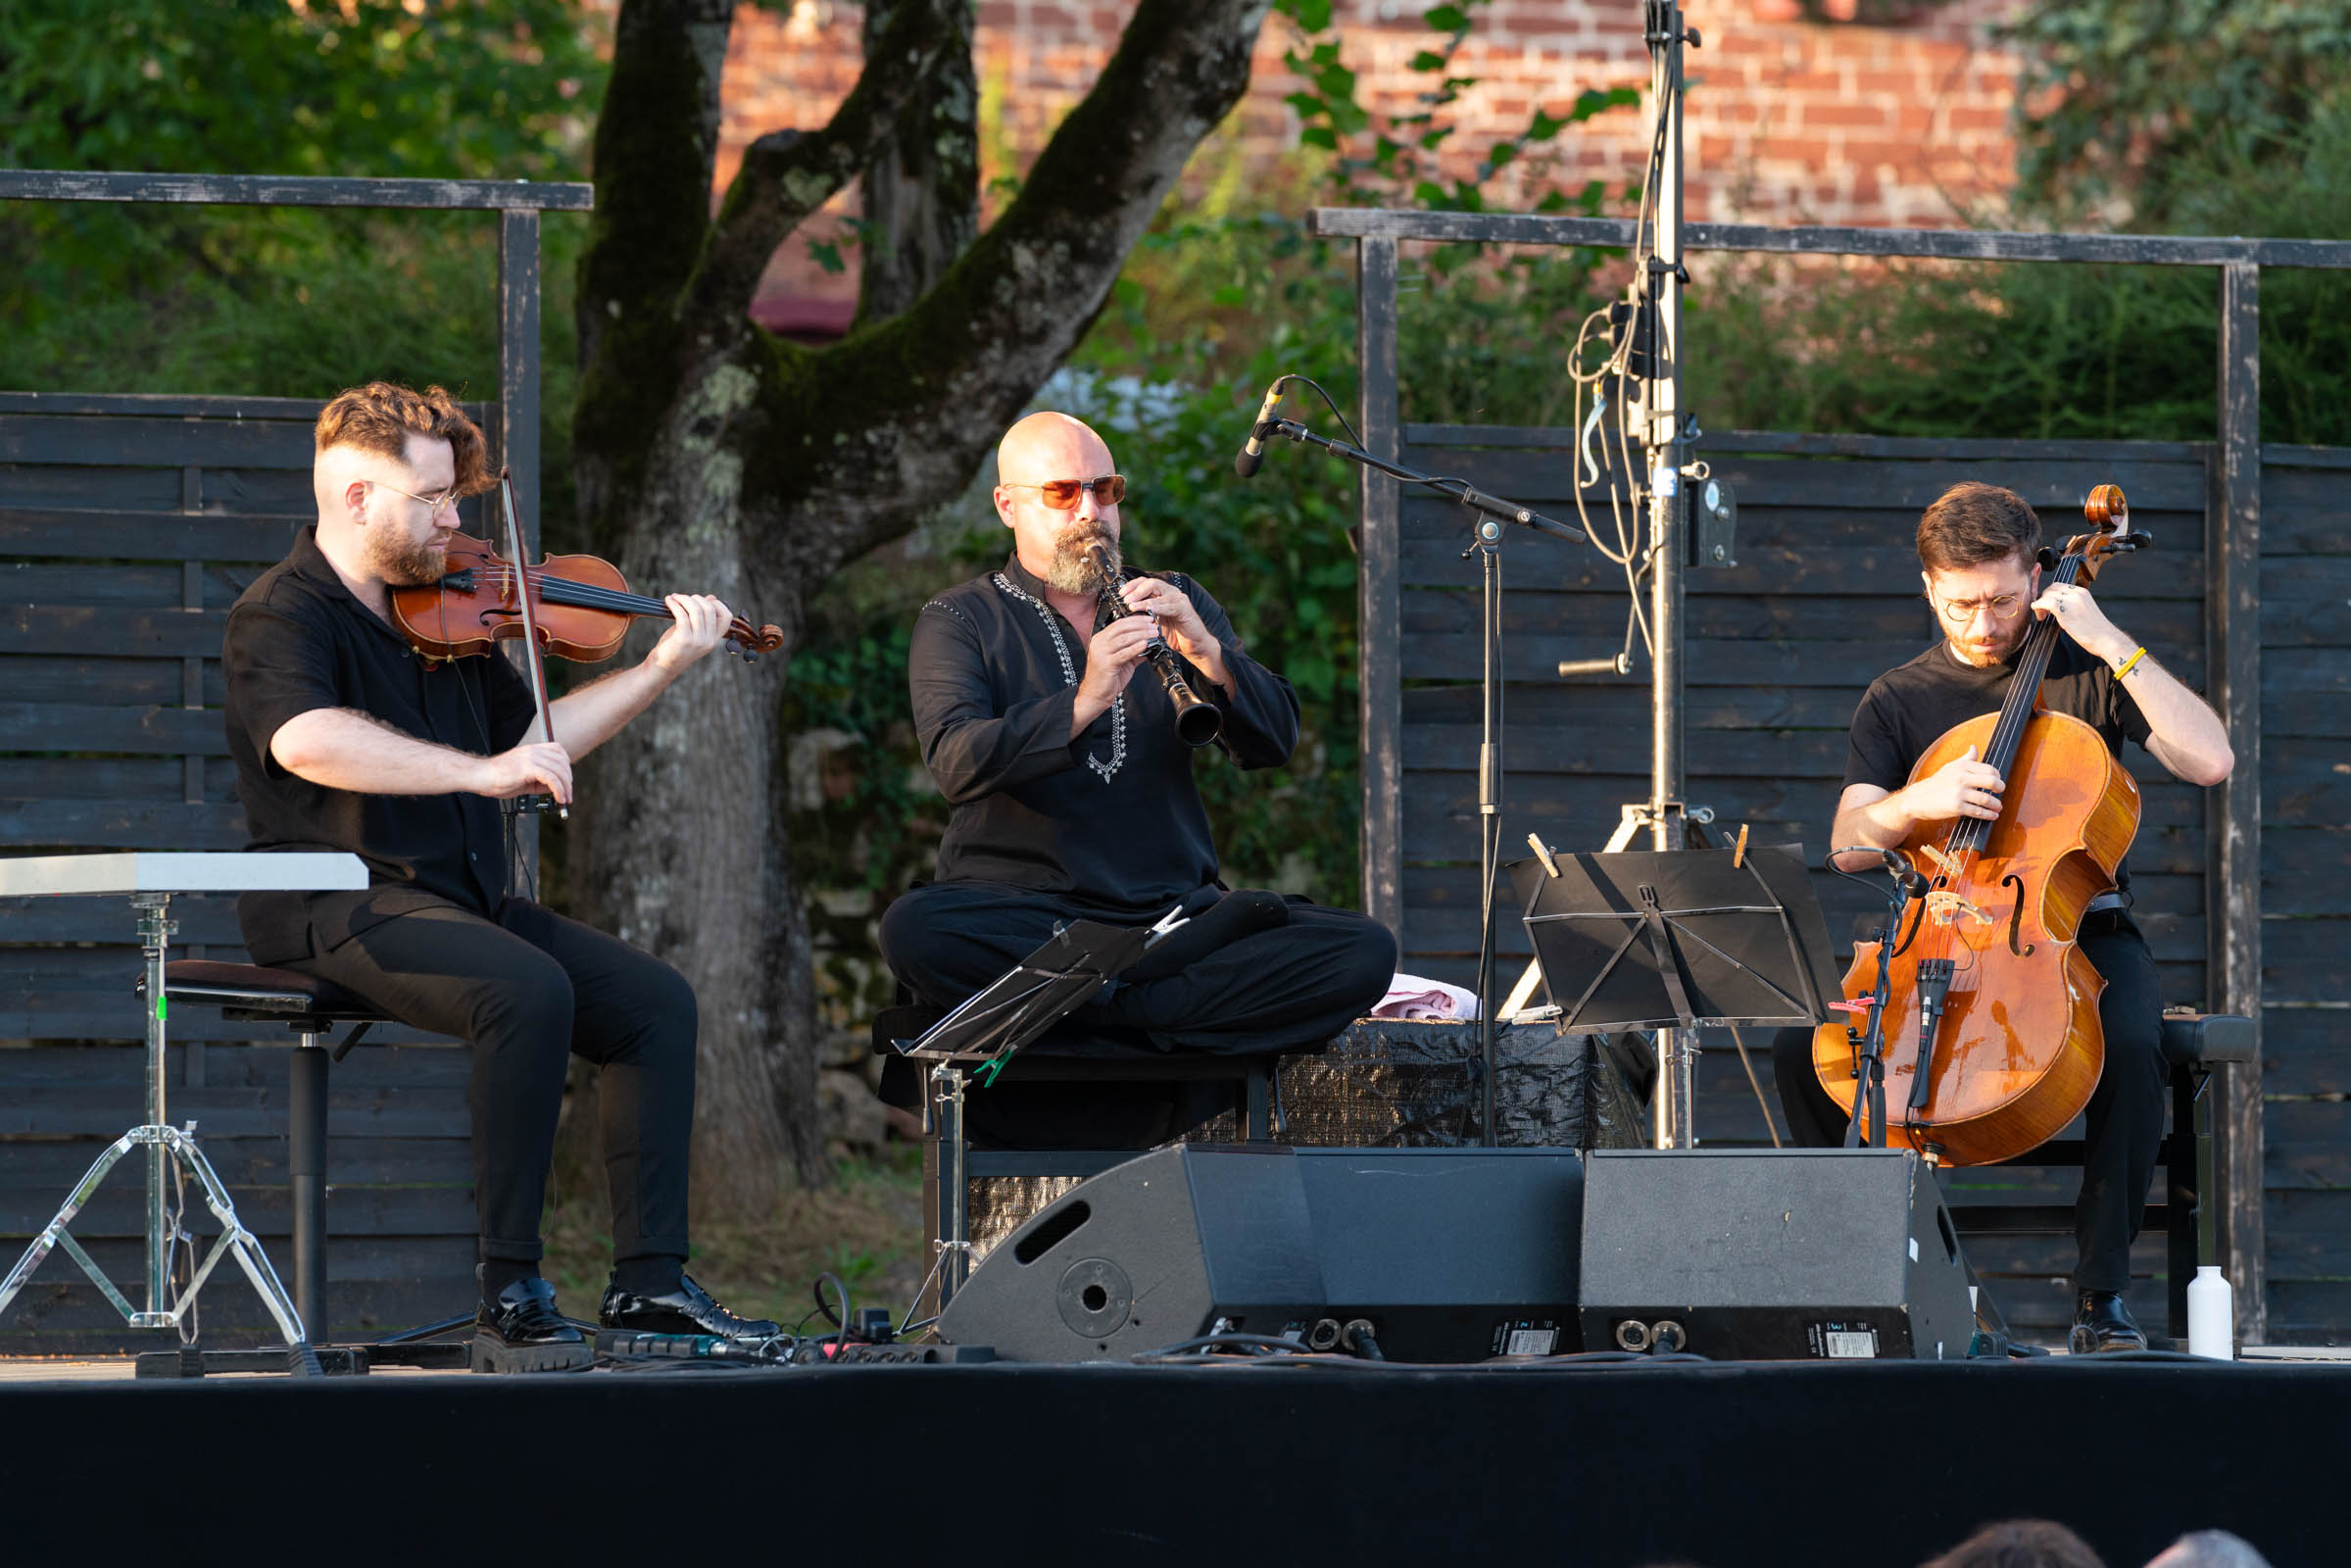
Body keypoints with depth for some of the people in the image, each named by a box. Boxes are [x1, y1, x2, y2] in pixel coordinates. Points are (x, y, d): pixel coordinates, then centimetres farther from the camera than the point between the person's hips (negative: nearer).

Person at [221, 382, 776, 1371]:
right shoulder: (282, 616, -10)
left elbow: (534, 740, 24)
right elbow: (308, 740, -32)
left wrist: (662, 668, 16)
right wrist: (478, 770, -35)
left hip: (461, 899, 9)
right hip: (338, 908, -9)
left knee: (654, 1000, -4)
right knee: (530, 991, -32)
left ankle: (648, 1281, -3)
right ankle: (509, 1298, -27)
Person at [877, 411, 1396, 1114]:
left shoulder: (1177, 604, 18)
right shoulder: (959, 622, 8)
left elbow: (1272, 744, 4)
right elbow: (957, 762, -11)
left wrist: (1207, 653, -16)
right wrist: (1085, 701, -26)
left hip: (1176, 905, 3)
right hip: (1023, 908, -3)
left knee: (1366, 952, -22)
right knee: (914, 930, -37)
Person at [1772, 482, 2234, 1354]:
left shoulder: (2086, 677, 5)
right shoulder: (1898, 703, 11)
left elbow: (2210, 760, -10)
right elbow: (1848, 846, -1)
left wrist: (2113, 644, -12)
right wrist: (1917, 801, -22)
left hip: (2077, 933, -2)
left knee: (2132, 1043, -36)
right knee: (1802, 1044, -24)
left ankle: (2102, 1292, -26)